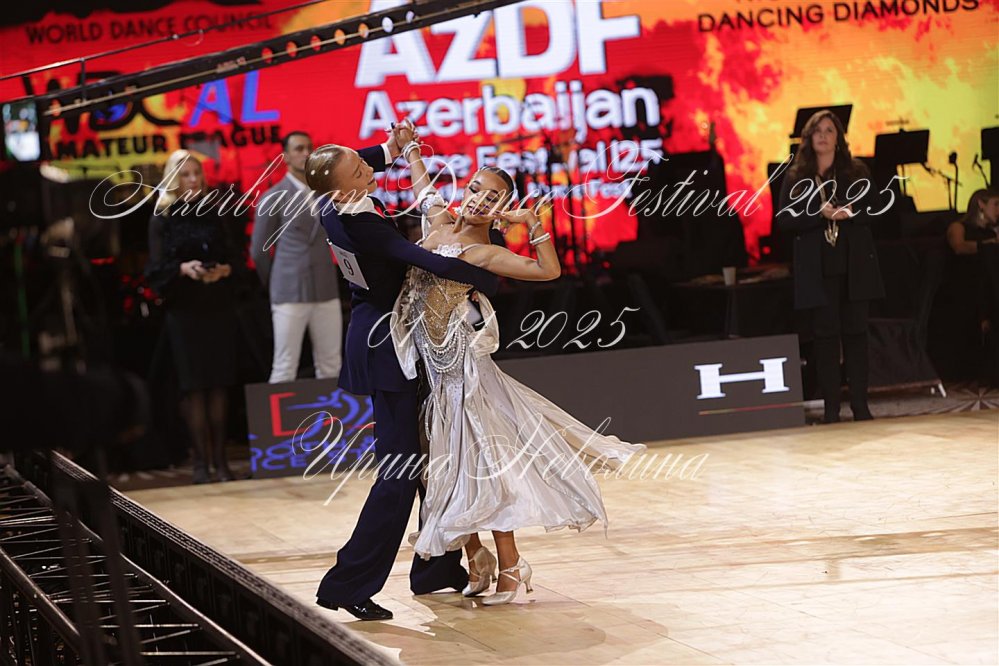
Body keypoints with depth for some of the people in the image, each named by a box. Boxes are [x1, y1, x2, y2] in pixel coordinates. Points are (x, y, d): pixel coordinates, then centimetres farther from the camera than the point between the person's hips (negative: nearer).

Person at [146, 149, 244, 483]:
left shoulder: (216, 214, 8)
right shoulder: (162, 219, 2)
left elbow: (236, 256, 8)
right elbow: (156, 268, -2)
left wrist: (224, 270, -13)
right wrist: (184, 269, -19)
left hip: (219, 307, 2)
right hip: (184, 309, -2)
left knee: (219, 384, 2)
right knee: (193, 386, -3)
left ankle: (220, 460, 6)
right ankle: (201, 461, 0)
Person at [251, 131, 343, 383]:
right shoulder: (273, 198, -1)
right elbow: (259, 250, 4)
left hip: (327, 293, 4)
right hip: (290, 295, -4)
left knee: (331, 367, 5)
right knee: (284, 369, -4)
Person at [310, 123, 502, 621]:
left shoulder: (330, 206, 0)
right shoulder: (360, 222, -26)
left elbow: (359, 163, 25)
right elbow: (430, 262, -32)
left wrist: (391, 148, 12)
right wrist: (490, 280, -19)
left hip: (372, 333, 10)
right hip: (385, 342, -10)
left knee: (428, 454, 16)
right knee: (401, 466, -8)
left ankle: (437, 567, 25)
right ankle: (348, 583, -8)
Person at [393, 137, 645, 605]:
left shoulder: (485, 253, -11)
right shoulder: (439, 218, 6)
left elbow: (550, 270, -19)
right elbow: (421, 180, 28)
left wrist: (532, 222, -23)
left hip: (459, 358, -7)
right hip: (426, 360, 7)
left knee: (480, 456, -5)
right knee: (452, 460, 10)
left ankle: (509, 564, 1)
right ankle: (476, 560, 19)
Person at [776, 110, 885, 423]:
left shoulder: (857, 172, 8)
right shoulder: (795, 178, 5)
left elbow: (874, 210, 5)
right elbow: (784, 220, -1)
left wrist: (848, 213, -15)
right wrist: (820, 214, -15)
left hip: (855, 264, 1)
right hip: (817, 267, -1)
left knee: (855, 332, 2)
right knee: (825, 334, -1)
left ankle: (860, 403, 6)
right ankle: (831, 406, 2)